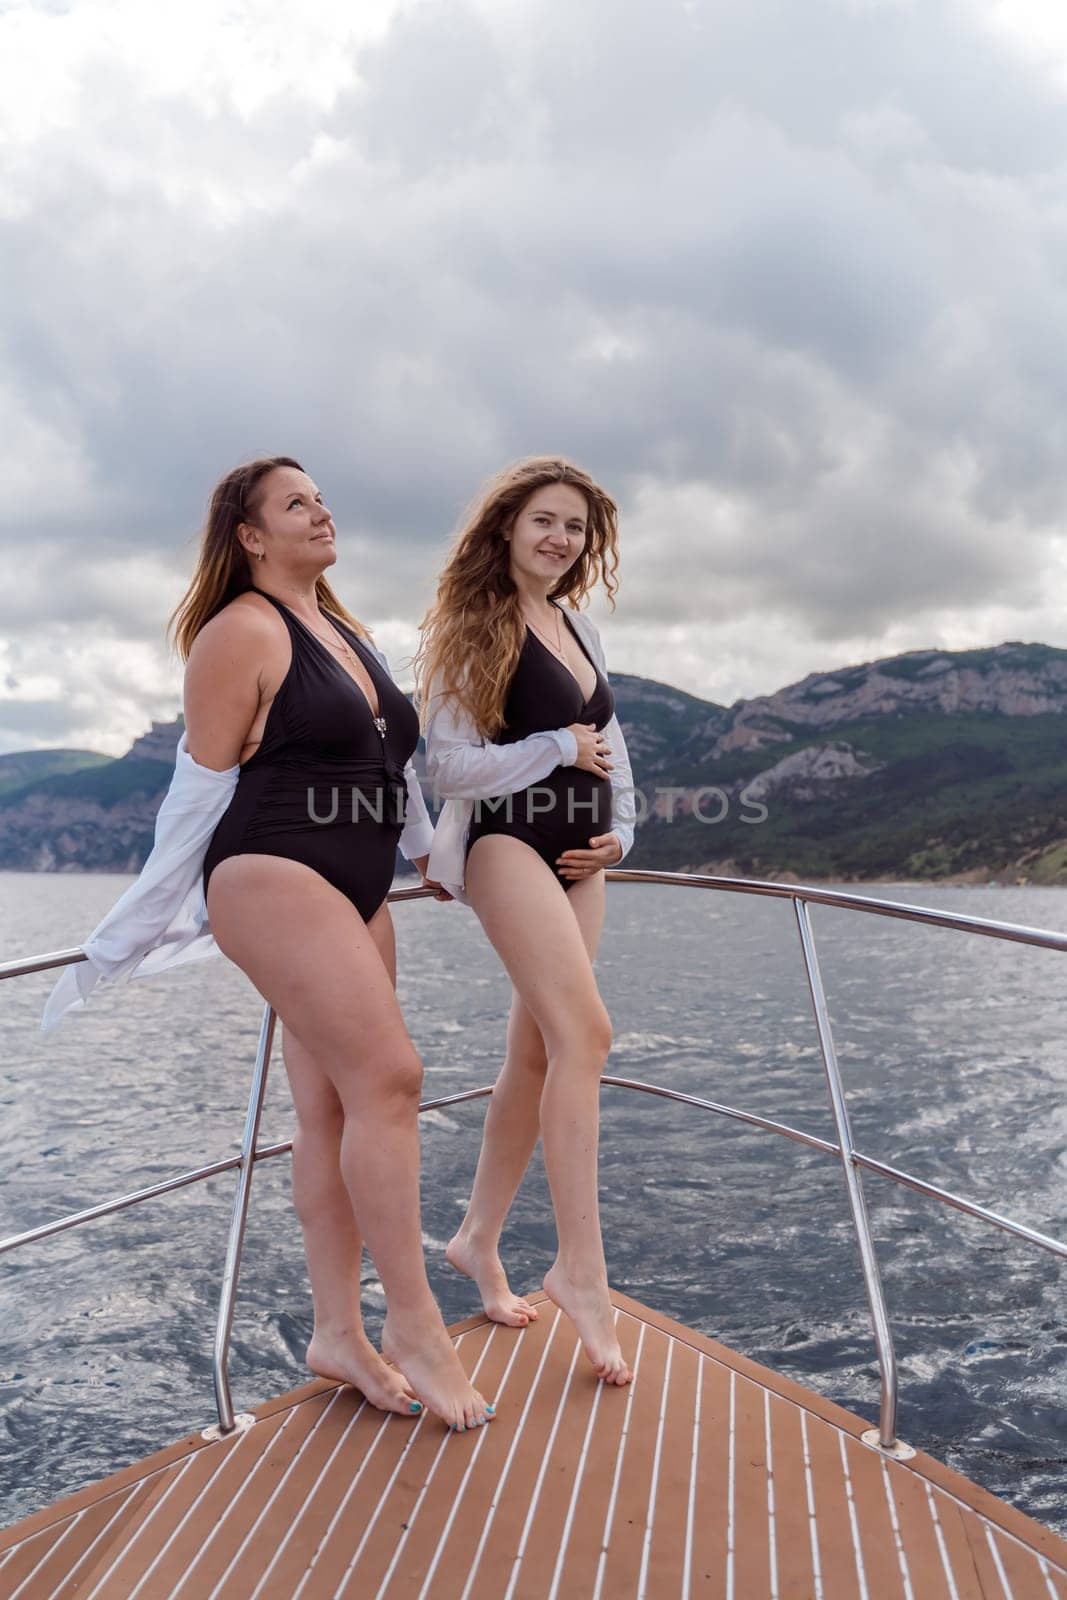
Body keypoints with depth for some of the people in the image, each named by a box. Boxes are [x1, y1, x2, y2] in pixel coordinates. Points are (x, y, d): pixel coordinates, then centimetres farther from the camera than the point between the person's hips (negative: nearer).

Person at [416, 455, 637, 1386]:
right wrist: (559, 748, -9)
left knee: (538, 1054, 8)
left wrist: (620, 828, 7)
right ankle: (581, 1270, -14)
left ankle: (479, 1239, 22)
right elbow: (450, 764, -10)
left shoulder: (579, 626, 17)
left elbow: (609, 738, 22)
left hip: (579, 859, 7)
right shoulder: (472, 628, -4)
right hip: (507, 843, -7)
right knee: (585, 1032, -21)